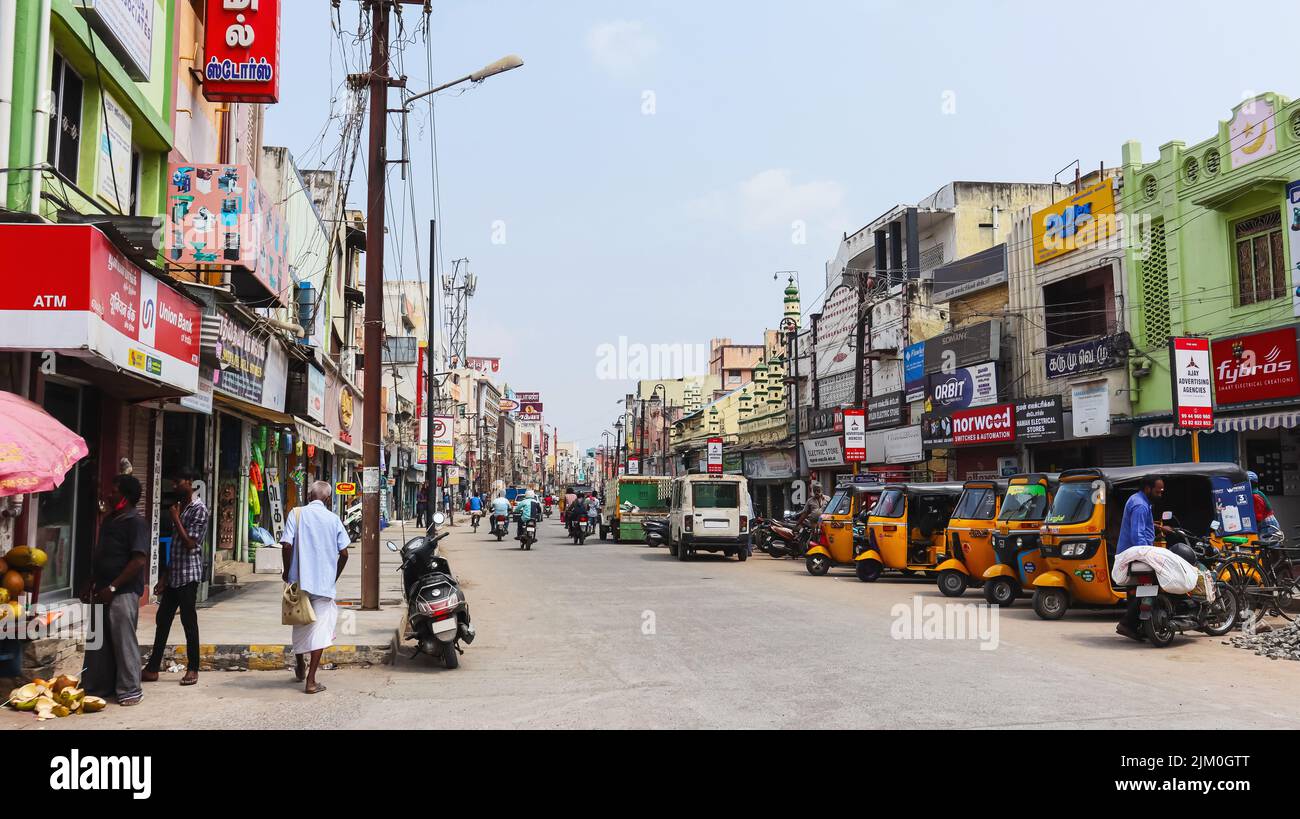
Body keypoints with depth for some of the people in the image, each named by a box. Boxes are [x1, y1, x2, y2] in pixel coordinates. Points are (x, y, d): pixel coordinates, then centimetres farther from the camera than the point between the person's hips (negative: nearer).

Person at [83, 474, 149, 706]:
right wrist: (92, 585, 17)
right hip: (103, 591, 9)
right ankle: (99, 687, 23)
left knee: (124, 640, -3)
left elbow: (139, 560, -20)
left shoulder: (135, 522, -12)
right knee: (98, 641, 12)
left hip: (123, 592, -9)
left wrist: (113, 587, -20)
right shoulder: (109, 520, 15)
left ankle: (130, 690, 5)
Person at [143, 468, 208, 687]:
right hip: (173, 574, 8)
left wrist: (175, 519, -10)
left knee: (189, 621, -1)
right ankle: (152, 668, 16)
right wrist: (164, 577, 16)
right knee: (162, 620, 10)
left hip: (188, 574, -8)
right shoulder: (179, 506, 16)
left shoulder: (199, 509, -11)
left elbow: (189, 543, -17)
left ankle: (193, 669, 8)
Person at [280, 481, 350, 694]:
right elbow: (344, 554, -1)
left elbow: (287, 544, -11)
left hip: (300, 580, 1)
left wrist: (287, 571, 4)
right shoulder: (333, 519, 1)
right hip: (325, 582, -1)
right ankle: (311, 681, -4)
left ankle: (300, 668, 37)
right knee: (320, 628, 1)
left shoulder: (296, 513, -1)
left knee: (300, 624, 19)